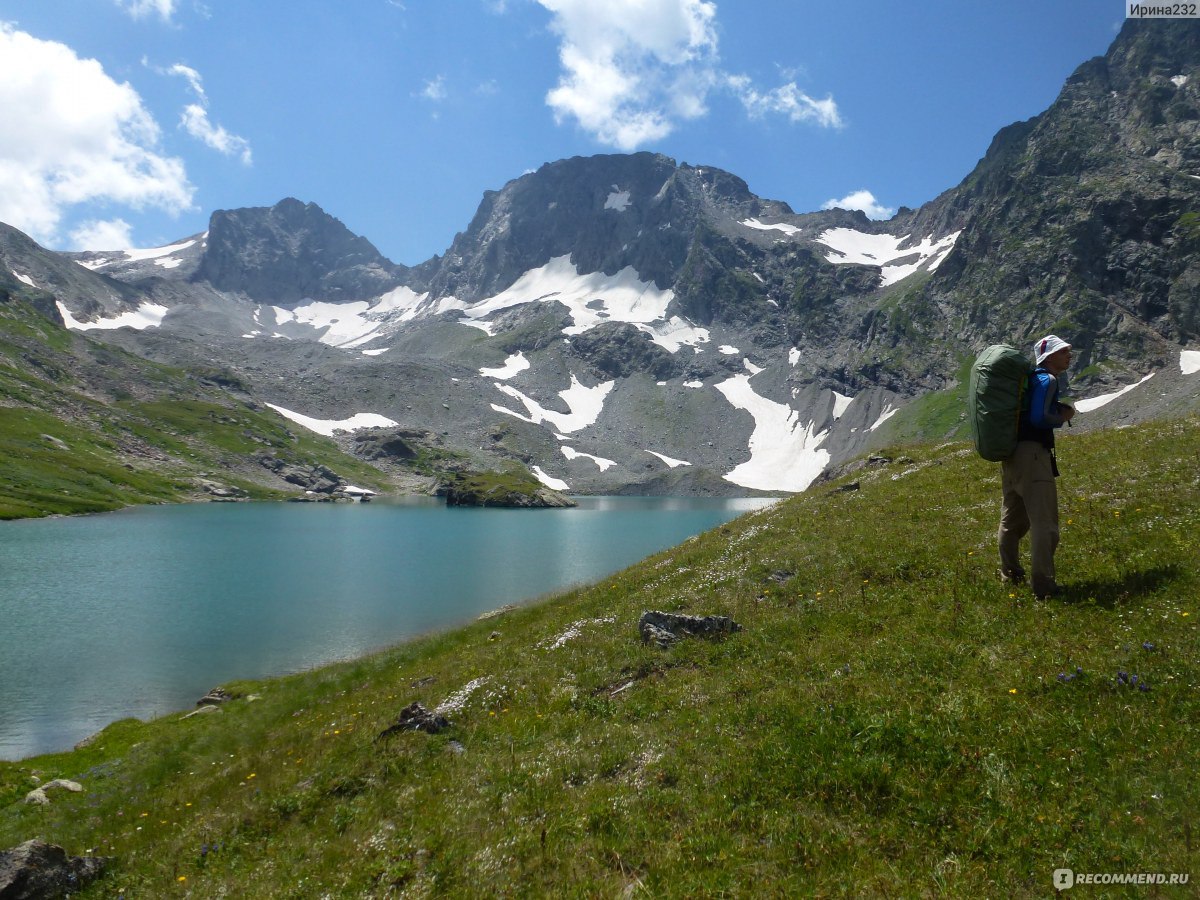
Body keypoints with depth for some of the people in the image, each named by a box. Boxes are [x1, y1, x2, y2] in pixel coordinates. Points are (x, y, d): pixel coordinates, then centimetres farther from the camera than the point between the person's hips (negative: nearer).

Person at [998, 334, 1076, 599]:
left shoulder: (1031, 378, 19)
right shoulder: (1047, 380, -8)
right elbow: (1038, 418, -20)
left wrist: (1058, 410, 16)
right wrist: (1063, 417, -2)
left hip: (1012, 454, 10)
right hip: (1031, 452, -10)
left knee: (1012, 519, 19)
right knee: (1044, 522, -9)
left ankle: (1010, 574, 33)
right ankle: (1044, 586, -9)